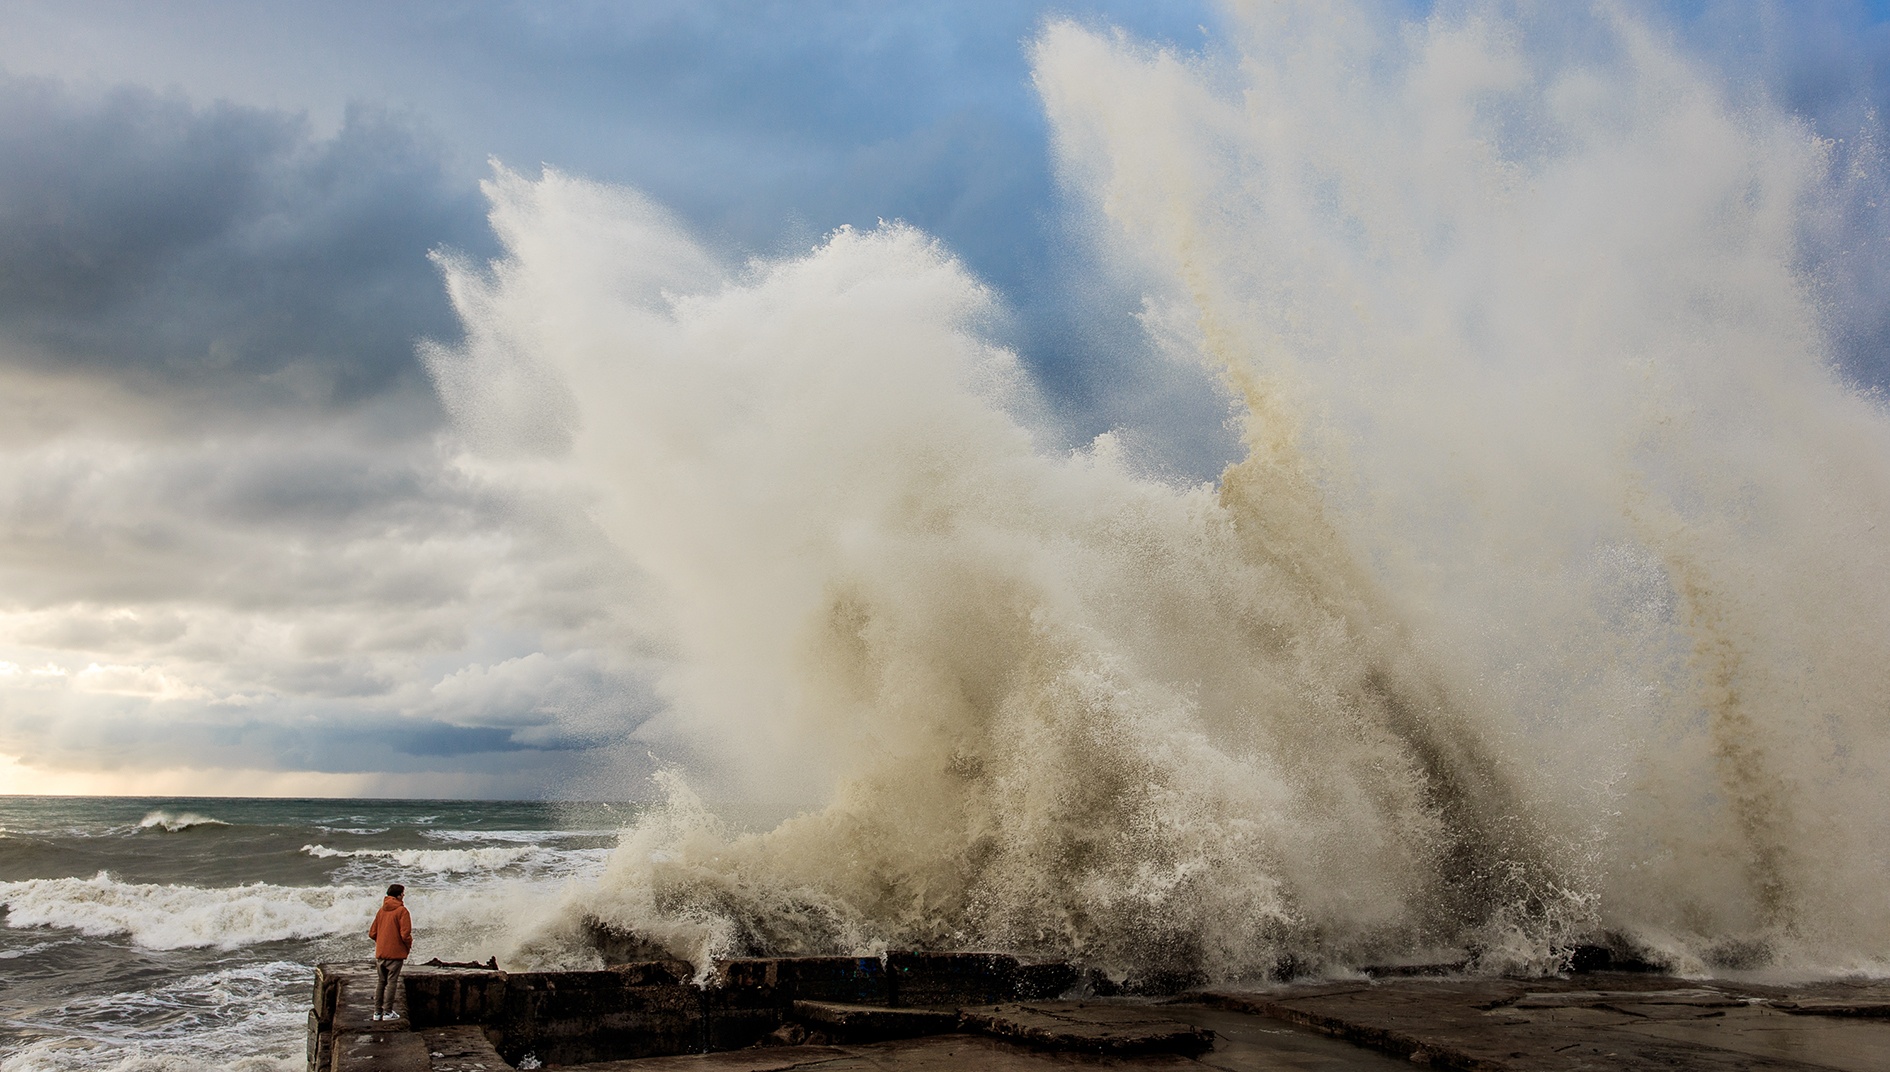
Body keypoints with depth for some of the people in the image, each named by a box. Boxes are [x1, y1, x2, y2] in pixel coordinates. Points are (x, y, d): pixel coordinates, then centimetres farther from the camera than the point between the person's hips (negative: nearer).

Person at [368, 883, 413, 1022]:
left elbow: (372, 933, 10)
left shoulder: (381, 910, 8)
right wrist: (409, 946, 2)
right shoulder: (401, 910, -10)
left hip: (380, 953, 6)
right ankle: (388, 1012, 0)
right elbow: (405, 934, -16)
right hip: (395, 952, -6)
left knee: (380, 982, 13)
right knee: (392, 982, 0)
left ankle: (377, 1011, 15)